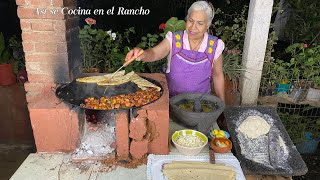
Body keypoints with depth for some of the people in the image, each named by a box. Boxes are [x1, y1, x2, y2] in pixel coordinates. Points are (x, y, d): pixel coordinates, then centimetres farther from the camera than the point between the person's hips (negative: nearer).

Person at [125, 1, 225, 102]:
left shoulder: (214, 46, -3)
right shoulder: (174, 39, -4)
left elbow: (218, 76, 7)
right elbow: (154, 53, -19)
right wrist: (142, 54, -41)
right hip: (171, 100, -1)